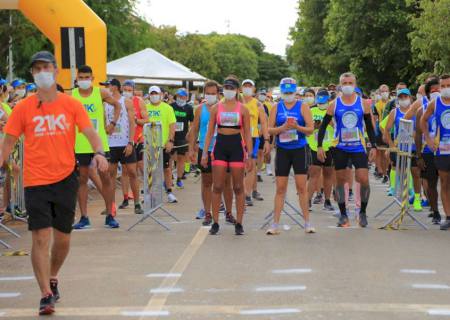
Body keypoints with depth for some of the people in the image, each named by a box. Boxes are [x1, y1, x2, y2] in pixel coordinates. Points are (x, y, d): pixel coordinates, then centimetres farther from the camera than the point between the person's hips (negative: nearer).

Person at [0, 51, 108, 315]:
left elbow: (90, 133, -6)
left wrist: (99, 152, -25)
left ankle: (53, 278, 37)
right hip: (36, 181, -1)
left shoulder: (72, 105, 2)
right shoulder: (24, 108, 1)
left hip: (65, 179, 1)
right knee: (41, 238, -8)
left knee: (63, 238, 11)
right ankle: (46, 295, -4)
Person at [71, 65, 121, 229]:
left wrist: (112, 123, 5)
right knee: (82, 179, 4)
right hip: (80, 144, 0)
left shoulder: (101, 93, 0)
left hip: (100, 142, 0)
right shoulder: (71, 95, -1)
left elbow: (117, 105, 14)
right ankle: (84, 218, 9)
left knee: (105, 177, 1)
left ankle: (109, 216, 10)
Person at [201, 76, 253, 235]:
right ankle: (215, 222, 5)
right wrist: (205, 152, 1)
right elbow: (210, 132, 8)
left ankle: (239, 223, 8)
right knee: (217, 186, -1)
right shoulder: (216, 108, 7)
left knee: (238, 187, 2)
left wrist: (249, 155, -2)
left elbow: (247, 133, 4)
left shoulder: (243, 109, 4)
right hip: (220, 145, 1)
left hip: (237, 146, -1)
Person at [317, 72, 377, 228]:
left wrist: (374, 146, -1)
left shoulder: (363, 103, 2)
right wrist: (319, 146, -5)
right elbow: (323, 126, 3)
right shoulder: (334, 104, 1)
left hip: (358, 148, 0)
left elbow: (369, 126, 7)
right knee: (340, 180, 4)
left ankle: (363, 212, 10)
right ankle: (343, 214, 14)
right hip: (340, 148, 0)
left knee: (364, 179, -9)